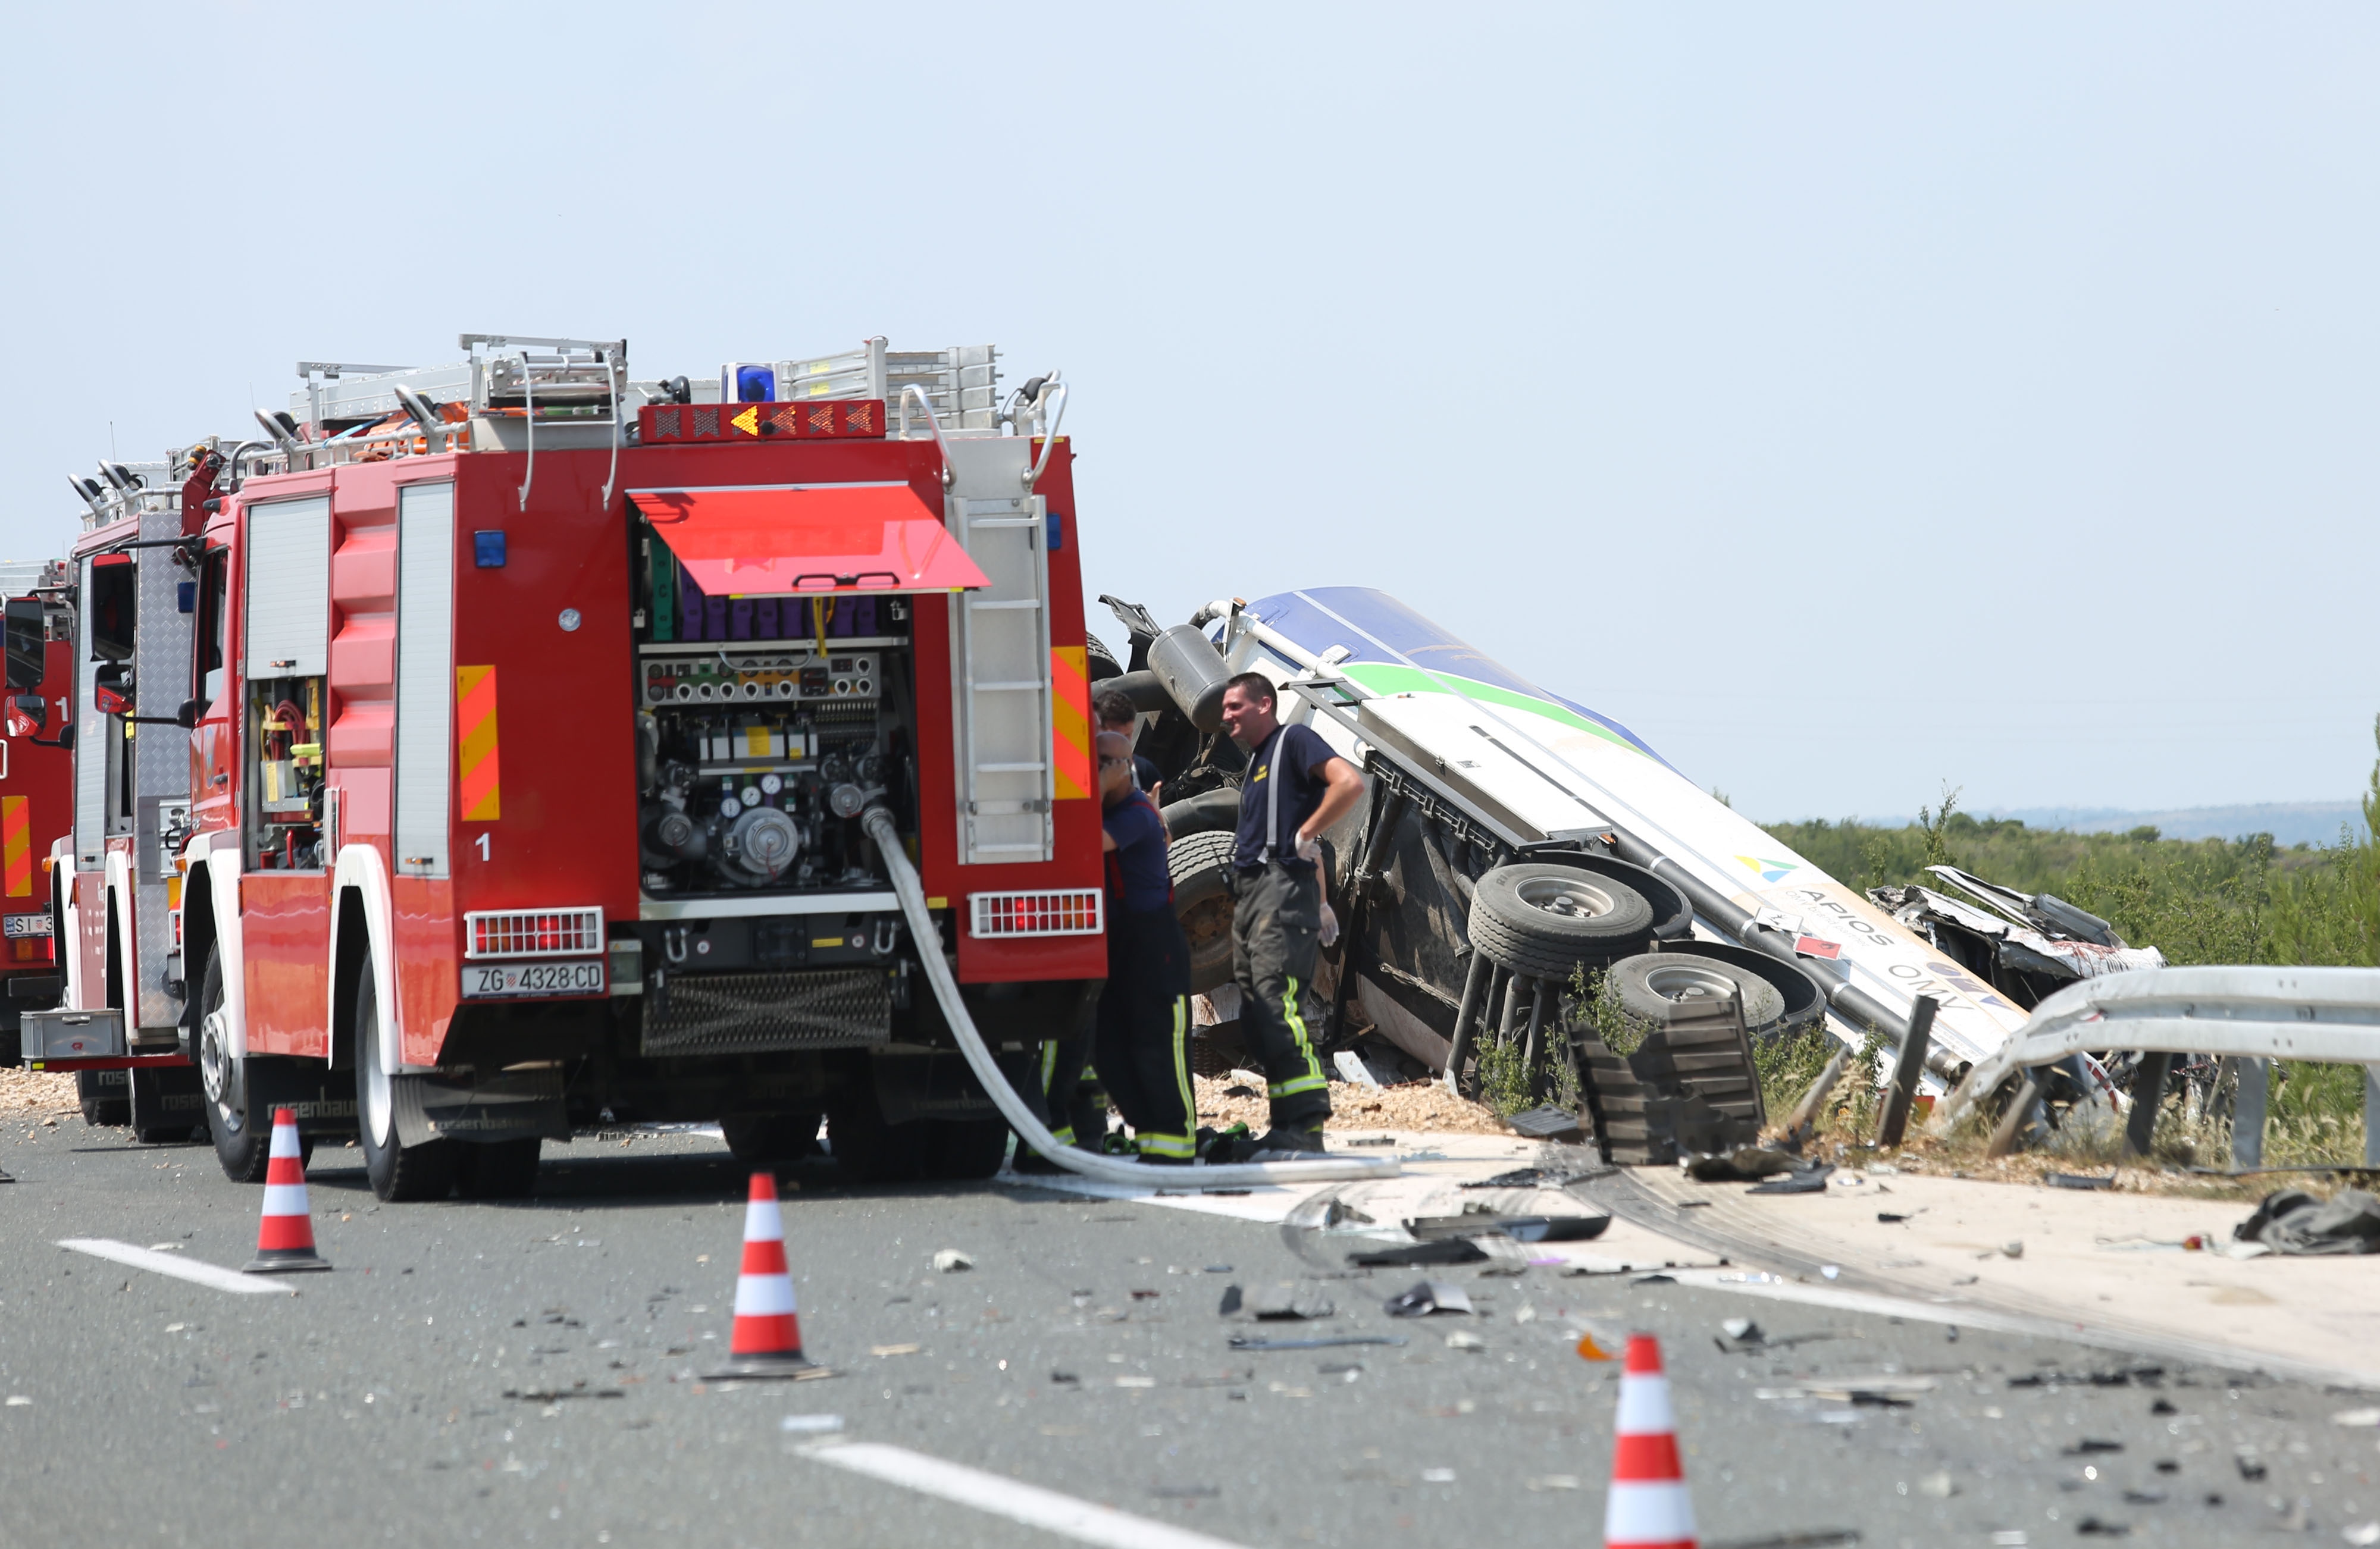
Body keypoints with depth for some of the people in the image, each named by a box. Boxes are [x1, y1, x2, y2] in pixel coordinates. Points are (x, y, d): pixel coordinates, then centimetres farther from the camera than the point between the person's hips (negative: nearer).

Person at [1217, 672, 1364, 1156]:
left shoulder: (1293, 741, -3)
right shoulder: (1256, 761, 25)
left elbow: (1349, 784, -18)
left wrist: (1306, 835, -13)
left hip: (1282, 884, -10)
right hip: (1249, 891, 10)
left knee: (1277, 1006, -18)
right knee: (1256, 1018, 6)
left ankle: (1304, 1127, -21)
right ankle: (1289, 1125, 7)